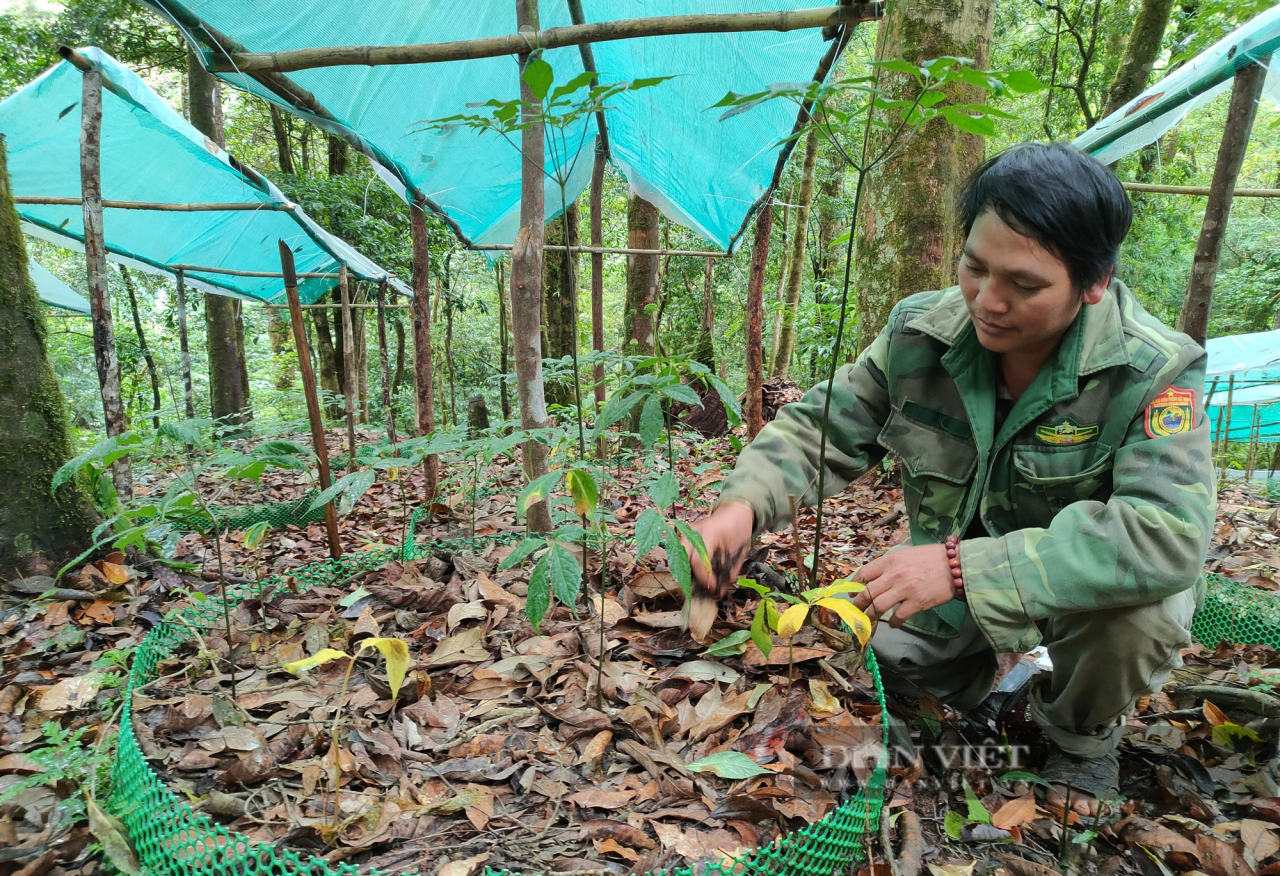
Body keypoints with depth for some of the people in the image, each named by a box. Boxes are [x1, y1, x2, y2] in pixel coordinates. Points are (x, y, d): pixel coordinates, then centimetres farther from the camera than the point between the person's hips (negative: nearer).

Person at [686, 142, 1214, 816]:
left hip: (1083, 584, -3)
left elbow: (1168, 532, -40)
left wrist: (966, 566, -48)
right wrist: (743, 503, -30)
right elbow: (824, 429, -9)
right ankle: (1001, 665, 26)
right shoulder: (921, 334, -17)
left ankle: (1083, 737, 2)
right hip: (953, 584, 4)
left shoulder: (1153, 372, -27)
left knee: (1137, 612, -35)